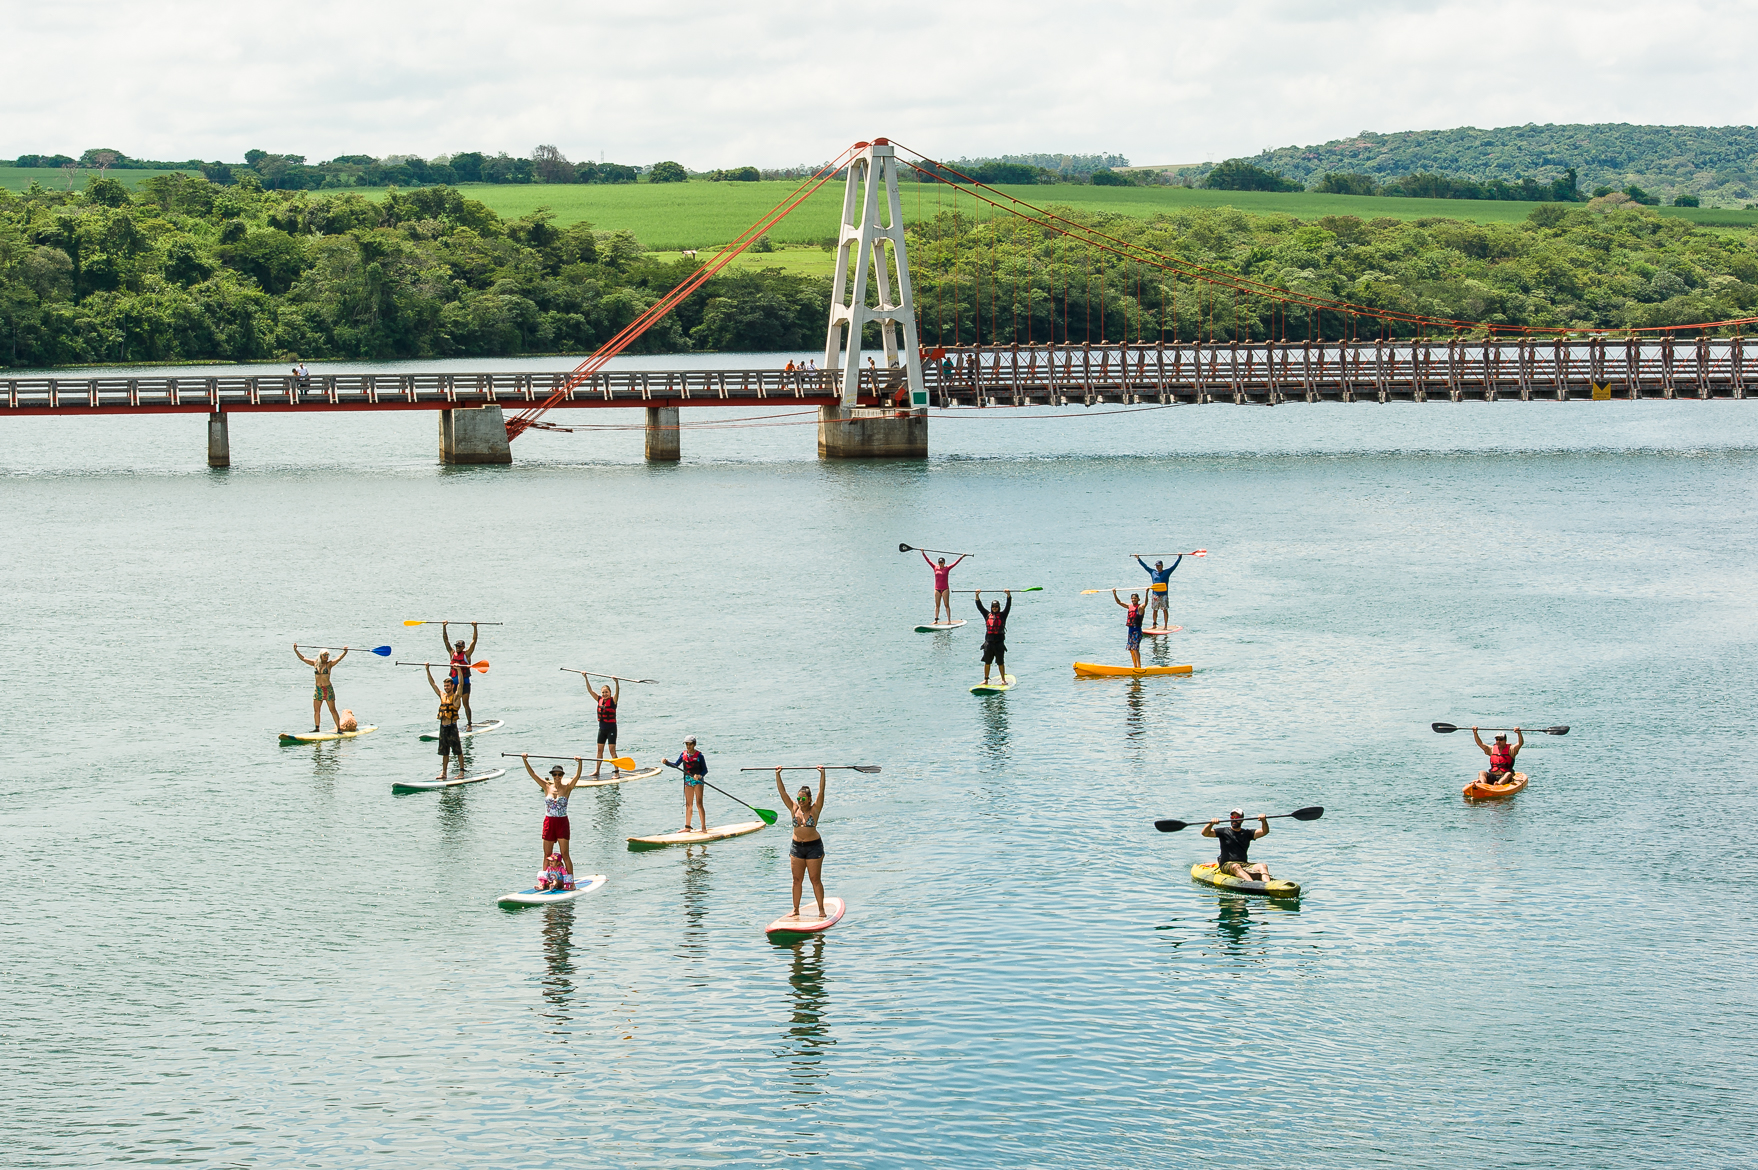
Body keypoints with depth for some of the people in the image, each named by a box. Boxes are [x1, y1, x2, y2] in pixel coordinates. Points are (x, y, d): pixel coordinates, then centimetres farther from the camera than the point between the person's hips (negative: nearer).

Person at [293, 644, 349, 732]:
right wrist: (295, 650, 4)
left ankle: (339, 728, -2)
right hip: (318, 690, 4)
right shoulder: (315, 664, 6)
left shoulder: (329, 664, -3)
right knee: (316, 710, 7)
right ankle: (317, 728, 17)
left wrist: (345, 652, -31)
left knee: (333, 710, -3)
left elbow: (339, 658, -15)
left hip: (328, 689, -4)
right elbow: (302, 658, 9)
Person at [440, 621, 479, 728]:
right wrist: (444, 627, 1)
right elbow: (445, 640, 7)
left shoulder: (467, 654, 0)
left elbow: (474, 640, -5)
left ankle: (469, 724, 4)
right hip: (454, 682, 3)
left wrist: (475, 628, -12)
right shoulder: (452, 653, 8)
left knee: (466, 704, -1)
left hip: (465, 683, -3)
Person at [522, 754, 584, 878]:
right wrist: (525, 760, -9)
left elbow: (577, 776, -15)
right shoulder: (547, 786, 4)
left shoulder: (567, 787, -2)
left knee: (564, 854, -2)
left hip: (562, 822, -2)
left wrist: (580, 763, -32)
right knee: (547, 855, 7)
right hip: (549, 822, 2)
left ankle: (571, 881, 0)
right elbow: (532, 773, 1)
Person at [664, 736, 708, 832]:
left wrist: (699, 776, -26)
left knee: (699, 804, -11)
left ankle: (704, 827, -9)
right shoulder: (683, 754, 7)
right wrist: (666, 762, -2)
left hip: (698, 781, -5)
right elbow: (676, 765, 13)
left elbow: (705, 770, -8)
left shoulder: (699, 755, -8)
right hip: (688, 781, 5)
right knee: (688, 805, 11)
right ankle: (687, 827, 19)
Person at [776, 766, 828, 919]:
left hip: (814, 847, -4)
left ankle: (821, 909, 6)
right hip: (796, 847, 4)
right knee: (796, 880, 6)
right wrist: (777, 775, -3)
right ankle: (796, 909, 11)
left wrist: (822, 774, -21)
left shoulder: (815, 809, -4)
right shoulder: (794, 808, 5)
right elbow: (782, 792, 3)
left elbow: (821, 791, -13)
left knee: (816, 880, 0)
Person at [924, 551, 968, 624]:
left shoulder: (947, 568, 0)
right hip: (937, 589, 3)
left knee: (947, 605, -3)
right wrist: (923, 553, 8)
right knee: (937, 605, 6)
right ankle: (936, 619, 6)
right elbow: (928, 560, 9)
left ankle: (949, 620, -4)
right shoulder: (935, 568, 7)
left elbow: (955, 563, -4)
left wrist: (962, 557, -10)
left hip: (945, 589, -3)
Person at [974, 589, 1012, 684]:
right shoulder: (987, 615, 12)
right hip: (988, 642, 2)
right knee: (987, 662, 5)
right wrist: (977, 595, 0)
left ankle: (1003, 679, 12)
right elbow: (979, 606, 9)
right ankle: (986, 679, 13)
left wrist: (1008, 595, -13)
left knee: (1000, 662, 2)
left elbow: (1008, 606, -2)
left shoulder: (1002, 615, 6)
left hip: (999, 642, -2)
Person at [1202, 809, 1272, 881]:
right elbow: (1205, 833, -1)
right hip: (1226, 865, -3)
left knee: (1263, 866, -23)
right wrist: (1211, 824, -21)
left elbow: (1265, 831, 5)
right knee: (1236, 867, -38)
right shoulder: (1224, 831, 9)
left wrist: (1264, 821, -15)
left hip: (1245, 864, 3)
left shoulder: (1247, 833, 17)